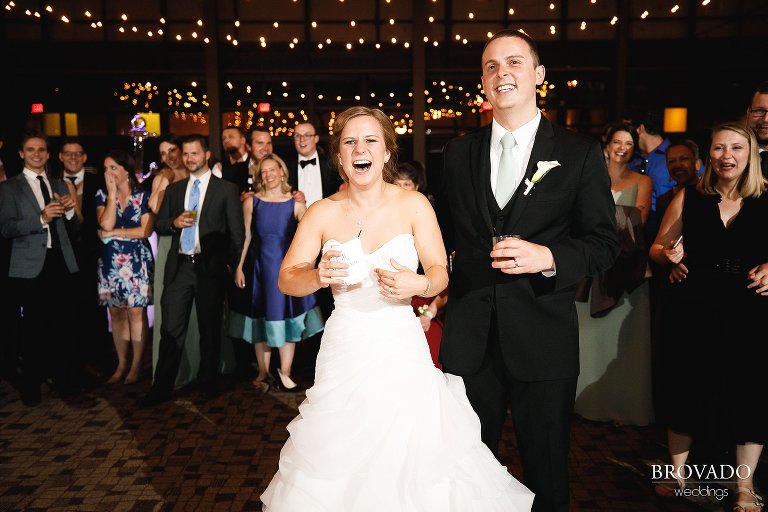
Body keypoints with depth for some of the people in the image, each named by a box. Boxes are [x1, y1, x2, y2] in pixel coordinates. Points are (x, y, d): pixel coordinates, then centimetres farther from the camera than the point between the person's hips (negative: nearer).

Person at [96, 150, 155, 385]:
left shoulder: (143, 195, -1)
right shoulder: (102, 195, 7)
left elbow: (146, 230, -10)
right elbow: (106, 224, -11)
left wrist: (113, 234, -9)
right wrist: (112, 193, -8)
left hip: (137, 261, -3)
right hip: (110, 262, 3)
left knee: (136, 312, -2)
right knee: (116, 313, 8)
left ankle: (136, 365, 8)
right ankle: (121, 364, 19)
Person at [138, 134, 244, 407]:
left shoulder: (226, 189, 2)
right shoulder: (174, 189, 15)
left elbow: (237, 232, 0)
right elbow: (159, 225, 14)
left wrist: (231, 264, -4)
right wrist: (174, 222, -6)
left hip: (211, 268, -3)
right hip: (179, 267, 3)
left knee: (210, 329, 8)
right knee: (171, 329, 2)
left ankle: (207, 384, 22)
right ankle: (162, 387, 12)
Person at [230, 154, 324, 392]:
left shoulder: (296, 204, -2)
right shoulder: (252, 202, 0)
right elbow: (245, 236, 1)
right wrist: (239, 267, -2)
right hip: (260, 265, 1)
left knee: (287, 317, 2)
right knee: (261, 318, 8)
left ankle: (284, 373, 14)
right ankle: (263, 372, 22)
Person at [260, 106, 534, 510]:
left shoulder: (413, 205, -3)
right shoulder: (322, 212, 0)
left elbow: (440, 272, -1)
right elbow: (285, 280, 0)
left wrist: (419, 285, -23)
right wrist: (319, 276, -21)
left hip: (400, 348, -1)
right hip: (344, 351, 1)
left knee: (411, 458, 5)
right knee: (338, 461, 10)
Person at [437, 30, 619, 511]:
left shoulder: (580, 152, -2)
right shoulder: (459, 152, 7)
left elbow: (604, 243, -2)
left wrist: (549, 257, -19)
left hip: (543, 337, -2)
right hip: (469, 335, 3)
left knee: (547, 467, 15)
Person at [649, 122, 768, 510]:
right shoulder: (688, 198, 3)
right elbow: (657, 248, 7)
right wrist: (671, 256, -14)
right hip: (694, 313, 1)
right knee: (687, 392, 10)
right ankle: (678, 474, 29)